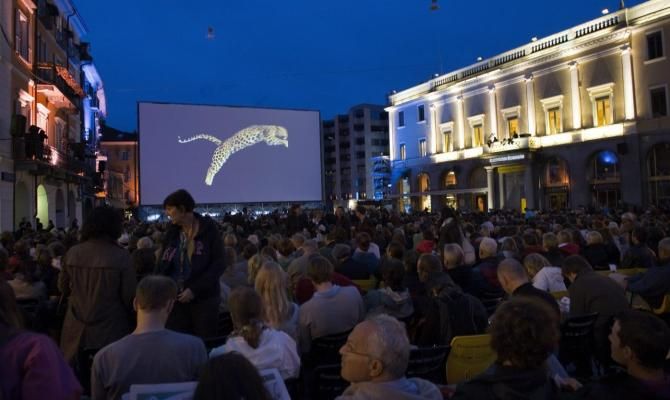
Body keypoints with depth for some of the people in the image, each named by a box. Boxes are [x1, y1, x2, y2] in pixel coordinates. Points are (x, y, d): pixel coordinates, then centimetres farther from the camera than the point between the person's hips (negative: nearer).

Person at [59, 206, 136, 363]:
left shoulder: (72, 253, -3)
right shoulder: (121, 256, -15)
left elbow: (63, 288, 12)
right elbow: (129, 296, -9)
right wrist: (127, 315, 11)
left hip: (76, 331, 4)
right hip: (109, 331, -4)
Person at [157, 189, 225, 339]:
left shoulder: (209, 229, -5)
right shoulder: (172, 232, 7)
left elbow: (219, 264, -9)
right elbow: (163, 264, 12)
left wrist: (195, 289, -16)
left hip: (204, 298, -3)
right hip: (176, 299, 4)